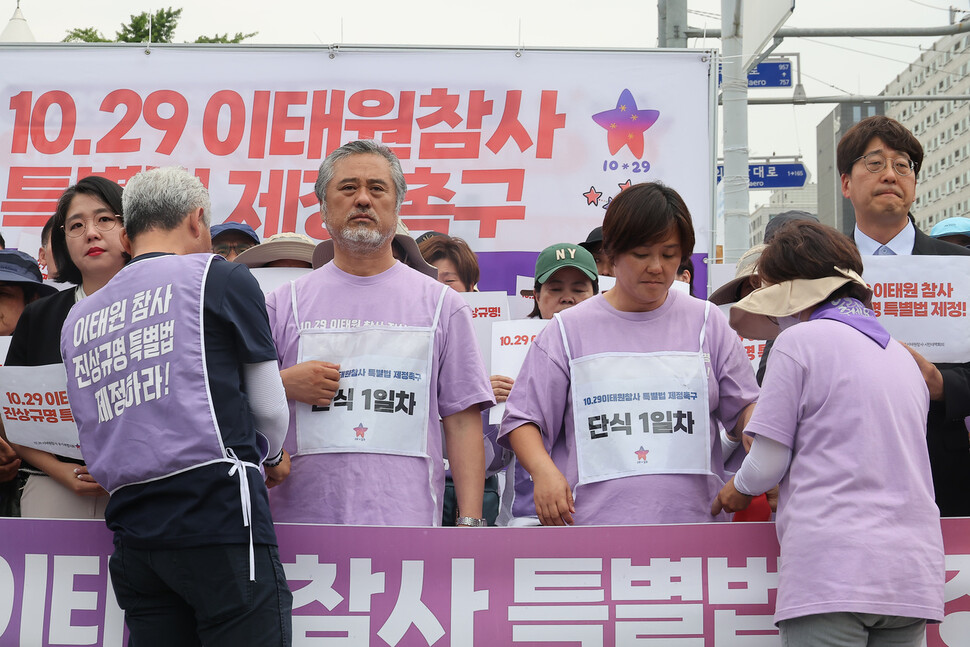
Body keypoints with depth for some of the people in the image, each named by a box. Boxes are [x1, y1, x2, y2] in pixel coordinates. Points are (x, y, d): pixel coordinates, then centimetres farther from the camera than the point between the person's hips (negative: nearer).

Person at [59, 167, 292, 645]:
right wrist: (272, 454, 28)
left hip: (131, 528, 6)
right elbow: (270, 407, 7)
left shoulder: (78, 318, 16)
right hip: (218, 511, -6)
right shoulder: (219, 277, 1)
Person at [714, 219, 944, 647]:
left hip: (832, 571, -6)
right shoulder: (902, 356, 20)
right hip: (914, 570, 7)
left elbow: (767, 464, -2)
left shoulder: (799, 341, -1)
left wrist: (738, 490, 20)